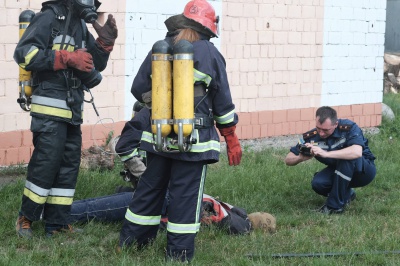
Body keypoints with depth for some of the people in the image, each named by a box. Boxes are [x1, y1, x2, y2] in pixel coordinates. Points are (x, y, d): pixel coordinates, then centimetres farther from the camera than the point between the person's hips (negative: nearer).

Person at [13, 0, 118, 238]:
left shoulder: (80, 26, 17)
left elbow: (95, 65, 22)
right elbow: (24, 53, -18)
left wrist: (105, 42, 4)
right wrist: (66, 58, -21)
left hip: (73, 111, 8)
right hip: (50, 109, -8)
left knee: (69, 164, 8)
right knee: (46, 162, -9)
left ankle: (57, 223, 15)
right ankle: (26, 218, 5)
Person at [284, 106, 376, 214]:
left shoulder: (349, 128, -28)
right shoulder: (312, 136, -16)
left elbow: (357, 152, -47)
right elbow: (288, 160, -11)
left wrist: (326, 154, -50)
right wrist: (301, 158, -35)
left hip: (364, 170, -4)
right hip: (338, 170, 4)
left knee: (346, 158, -35)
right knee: (318, 183, -25)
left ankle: (335, 206, -20)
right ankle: (346, 194, 7)